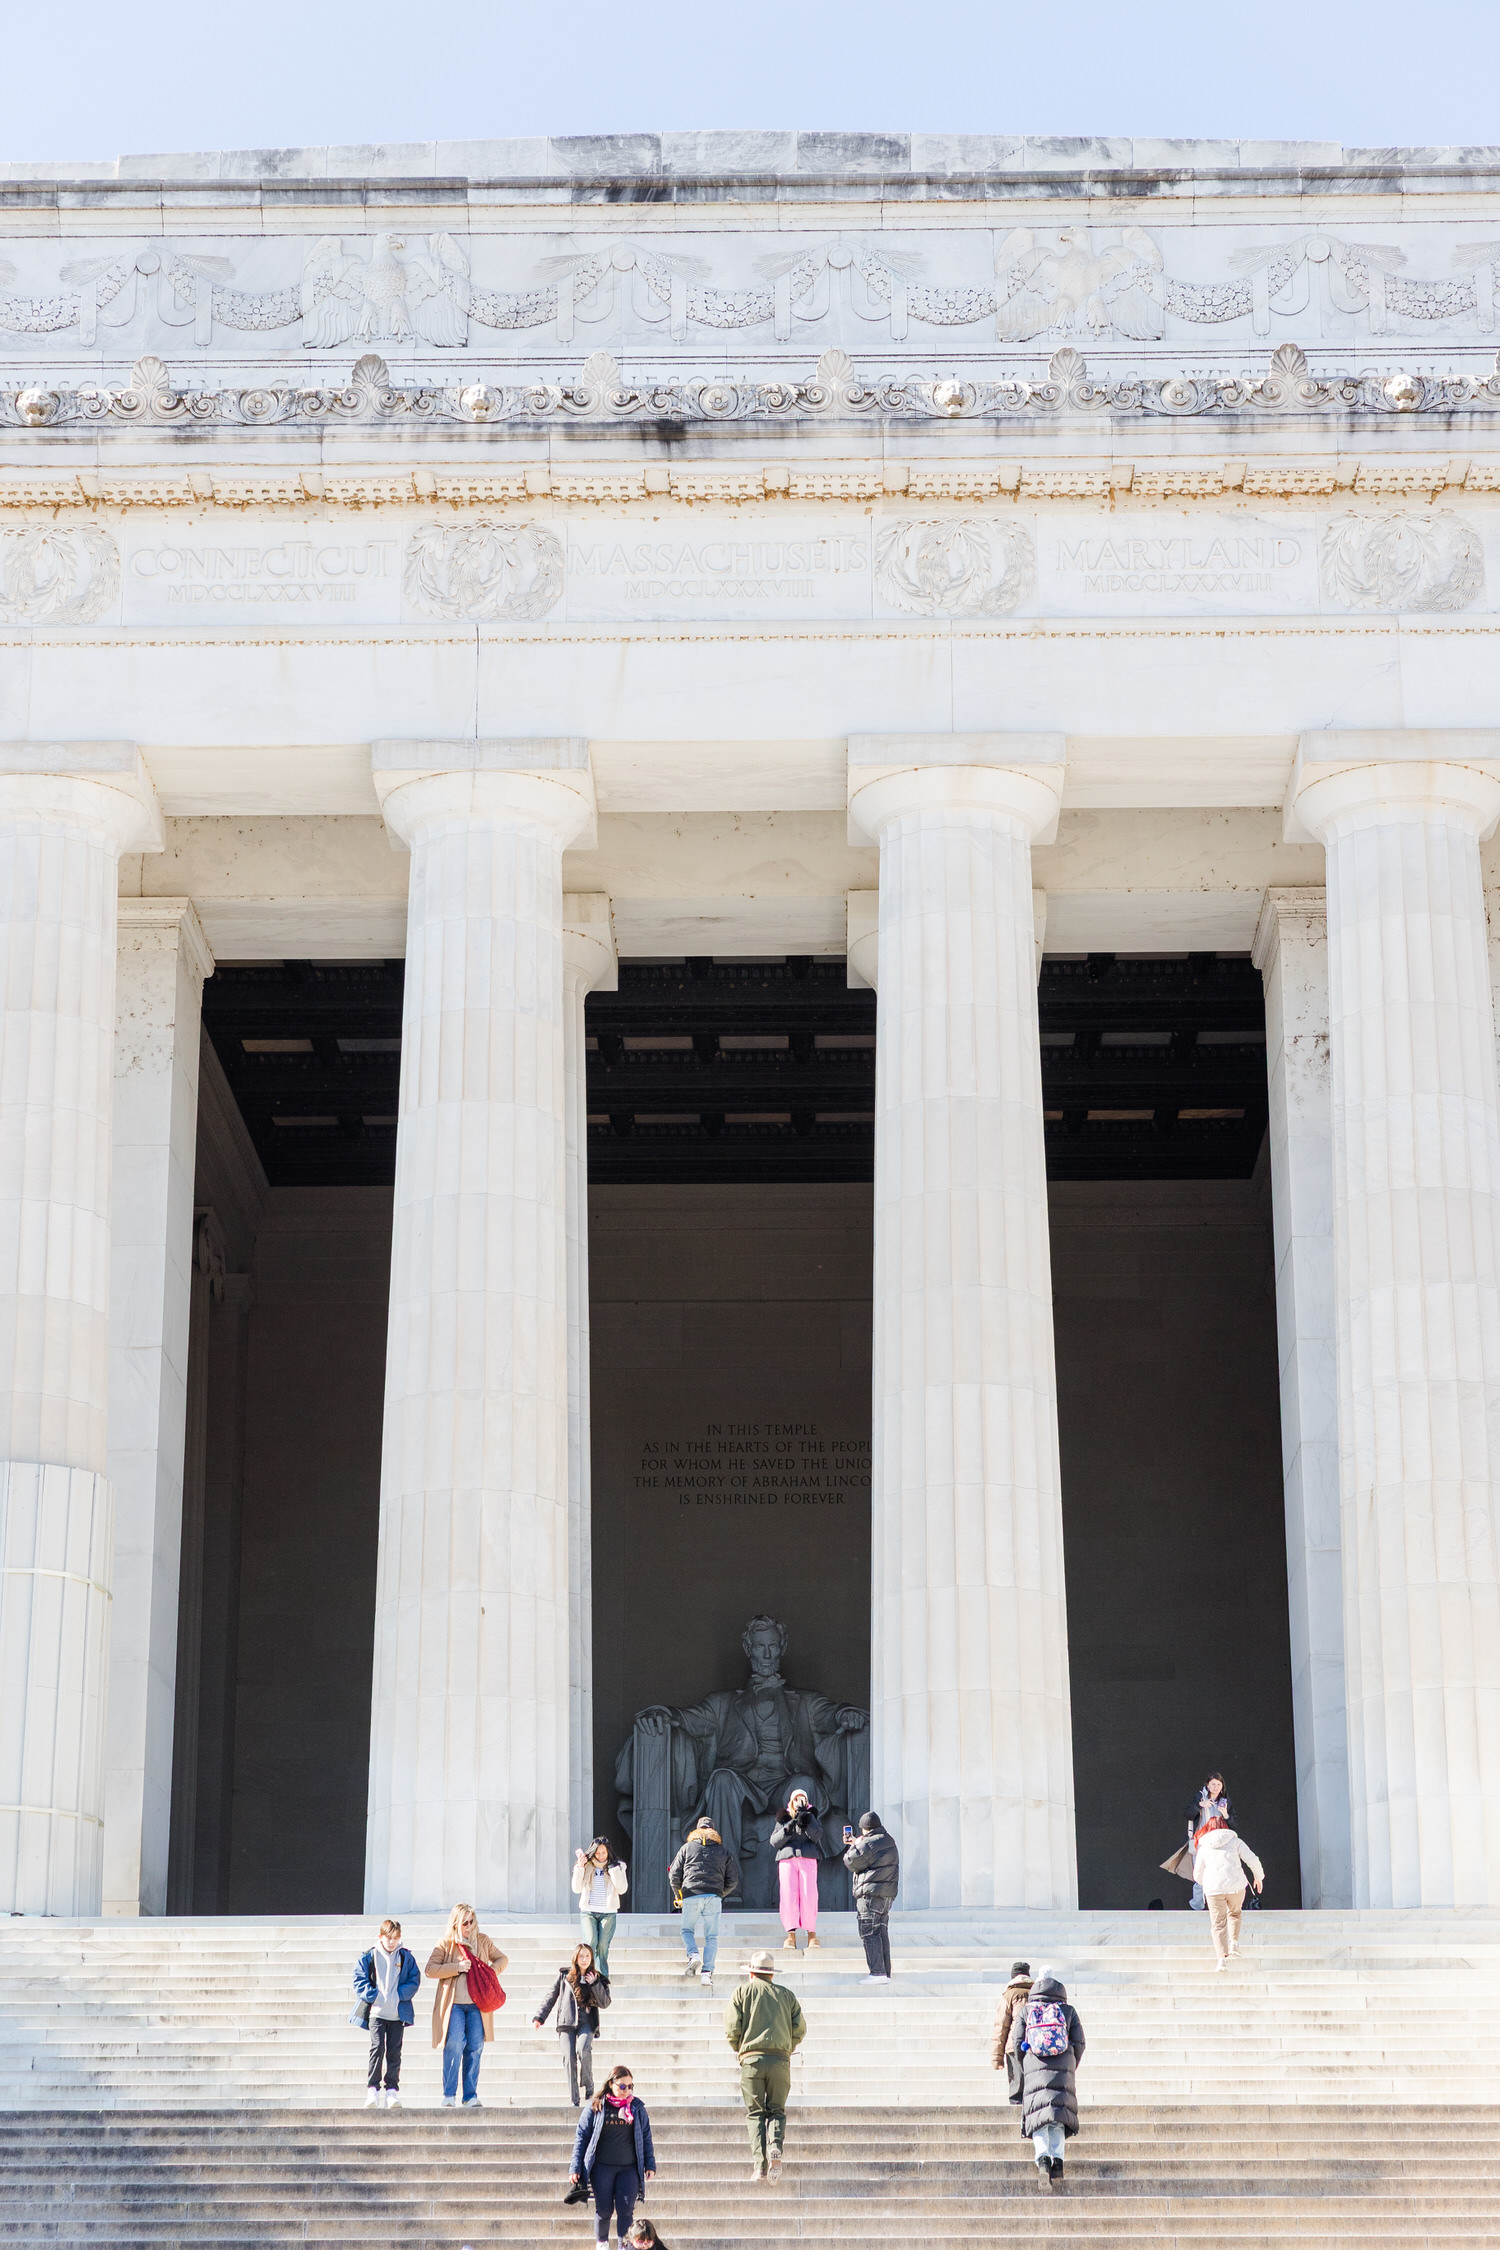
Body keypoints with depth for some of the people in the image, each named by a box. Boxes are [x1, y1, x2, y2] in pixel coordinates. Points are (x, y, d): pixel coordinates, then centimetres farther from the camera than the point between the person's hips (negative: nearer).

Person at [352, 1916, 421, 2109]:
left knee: (394, 2051, 3)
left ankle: (392, 2089, 9)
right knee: (377, 2048, -11)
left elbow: (414, 1980, 7)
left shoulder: (406, 1958, 7)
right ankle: (373, 2089, -7)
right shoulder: (369, 1957, 3)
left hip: (398, 2012, 2)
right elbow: (359, 1979, 2)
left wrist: (399, 1996, -7)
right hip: (376, 2011, -2)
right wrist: (373, 1996, -10)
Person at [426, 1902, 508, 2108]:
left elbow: (501, 1959, 23)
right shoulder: (445, 1944, 2)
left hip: (477, 2004, 3)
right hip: (453, 2004, -3)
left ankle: (471, 2096, 6)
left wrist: (492, 1970, 1)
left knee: (475, 2048, 1)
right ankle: (449, 2095, -5)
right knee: (454, 2045, -13)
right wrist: (456, 1967, -13)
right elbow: (430, 1969, -3)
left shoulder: (483, 1941, 11)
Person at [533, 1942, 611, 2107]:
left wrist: (595, 1984, -7)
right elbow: (551, 1997, 15)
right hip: (567, 2023, 1)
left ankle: (588, 2087, -7)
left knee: (583, 2050, -27)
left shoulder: (597, 1979, 11)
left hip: (587, 2022, -1)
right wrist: (539, 2018, 9)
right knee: (569, 2059, -10)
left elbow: (604, 2003, 3)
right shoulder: (564, 1975, 11)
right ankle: (574, 2100, -5)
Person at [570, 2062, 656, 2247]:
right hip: (602, 2167, -1)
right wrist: (576, 2168, -1)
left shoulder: (637, 2108, 5)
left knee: (626, 2209, -5)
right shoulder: (596, 2107, -1)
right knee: (604, 2209, 4)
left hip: (629, 2168, 1)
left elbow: (646, 2137, 13)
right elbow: (581, 2136, 3)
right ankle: (601, 2244, 25)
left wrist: (650, 2164, 8)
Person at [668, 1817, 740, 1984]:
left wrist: (678, 1895, 26)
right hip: (713, 1898, 1)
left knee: (687, 1930, 16)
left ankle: (693, 1955, -11)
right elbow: (733, 1881, 12)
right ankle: (707, 1972, -9)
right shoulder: (724, 1852, 15)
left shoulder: (687, 1848, 12)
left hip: (691, 1897, -1)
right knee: (711, 1937, 4)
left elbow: (674, 1877, 9)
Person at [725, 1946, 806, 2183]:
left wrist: (739, 2048, 18)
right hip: (780, 2059, 1)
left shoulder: (742, 1992, 9)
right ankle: (775, 2147, -19)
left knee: (755, 2113, 3)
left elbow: (732, 2028, 0)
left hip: (751, 2058, -1)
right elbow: (800, 2029, 9)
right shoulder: (786, 1995, 15)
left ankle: (759, 2164, -10)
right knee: (777, 2110, 10)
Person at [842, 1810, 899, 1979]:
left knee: (869, 1933, -7)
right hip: (887, 1894, 9)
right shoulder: (889, 1842, 15)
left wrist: (855, 1846, 9)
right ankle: (886, 1973, 11)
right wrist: (857, 1844, 34)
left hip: (871, 1893, -9)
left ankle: (877, 1972, -14)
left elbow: (851, 1862, -8)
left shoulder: (868, 1844, -14)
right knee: (882, 1933, 12)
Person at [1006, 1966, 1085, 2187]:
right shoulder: (1068, 2012, 10)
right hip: (1063, 2070, 1)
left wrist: (1025, 2068, 20)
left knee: (1038, 2118, -3)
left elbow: (1017, 2042, 7)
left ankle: (1043, 2159, -25)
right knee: (1058, 2119, 5)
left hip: (1035, 2069, -1)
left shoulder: (1025, 2011, 9)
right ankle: (1057, 2160, -12)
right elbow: (1079, 2043, 7)